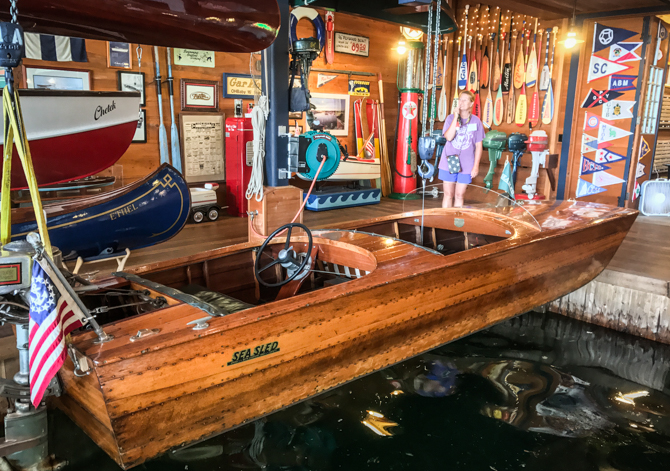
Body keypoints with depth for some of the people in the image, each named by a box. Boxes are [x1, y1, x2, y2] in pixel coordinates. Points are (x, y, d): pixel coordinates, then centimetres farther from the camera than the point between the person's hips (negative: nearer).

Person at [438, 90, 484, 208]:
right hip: (448, 163, 0)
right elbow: (448, 137, -17)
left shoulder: (476, 121, 0)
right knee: (448, 195, 6)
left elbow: (479, 146, 2)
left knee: (459, 195, 7)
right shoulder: (450, 118, -1)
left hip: (466, 166, 0)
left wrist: (476, 166, -2)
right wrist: (456, 118, -18)